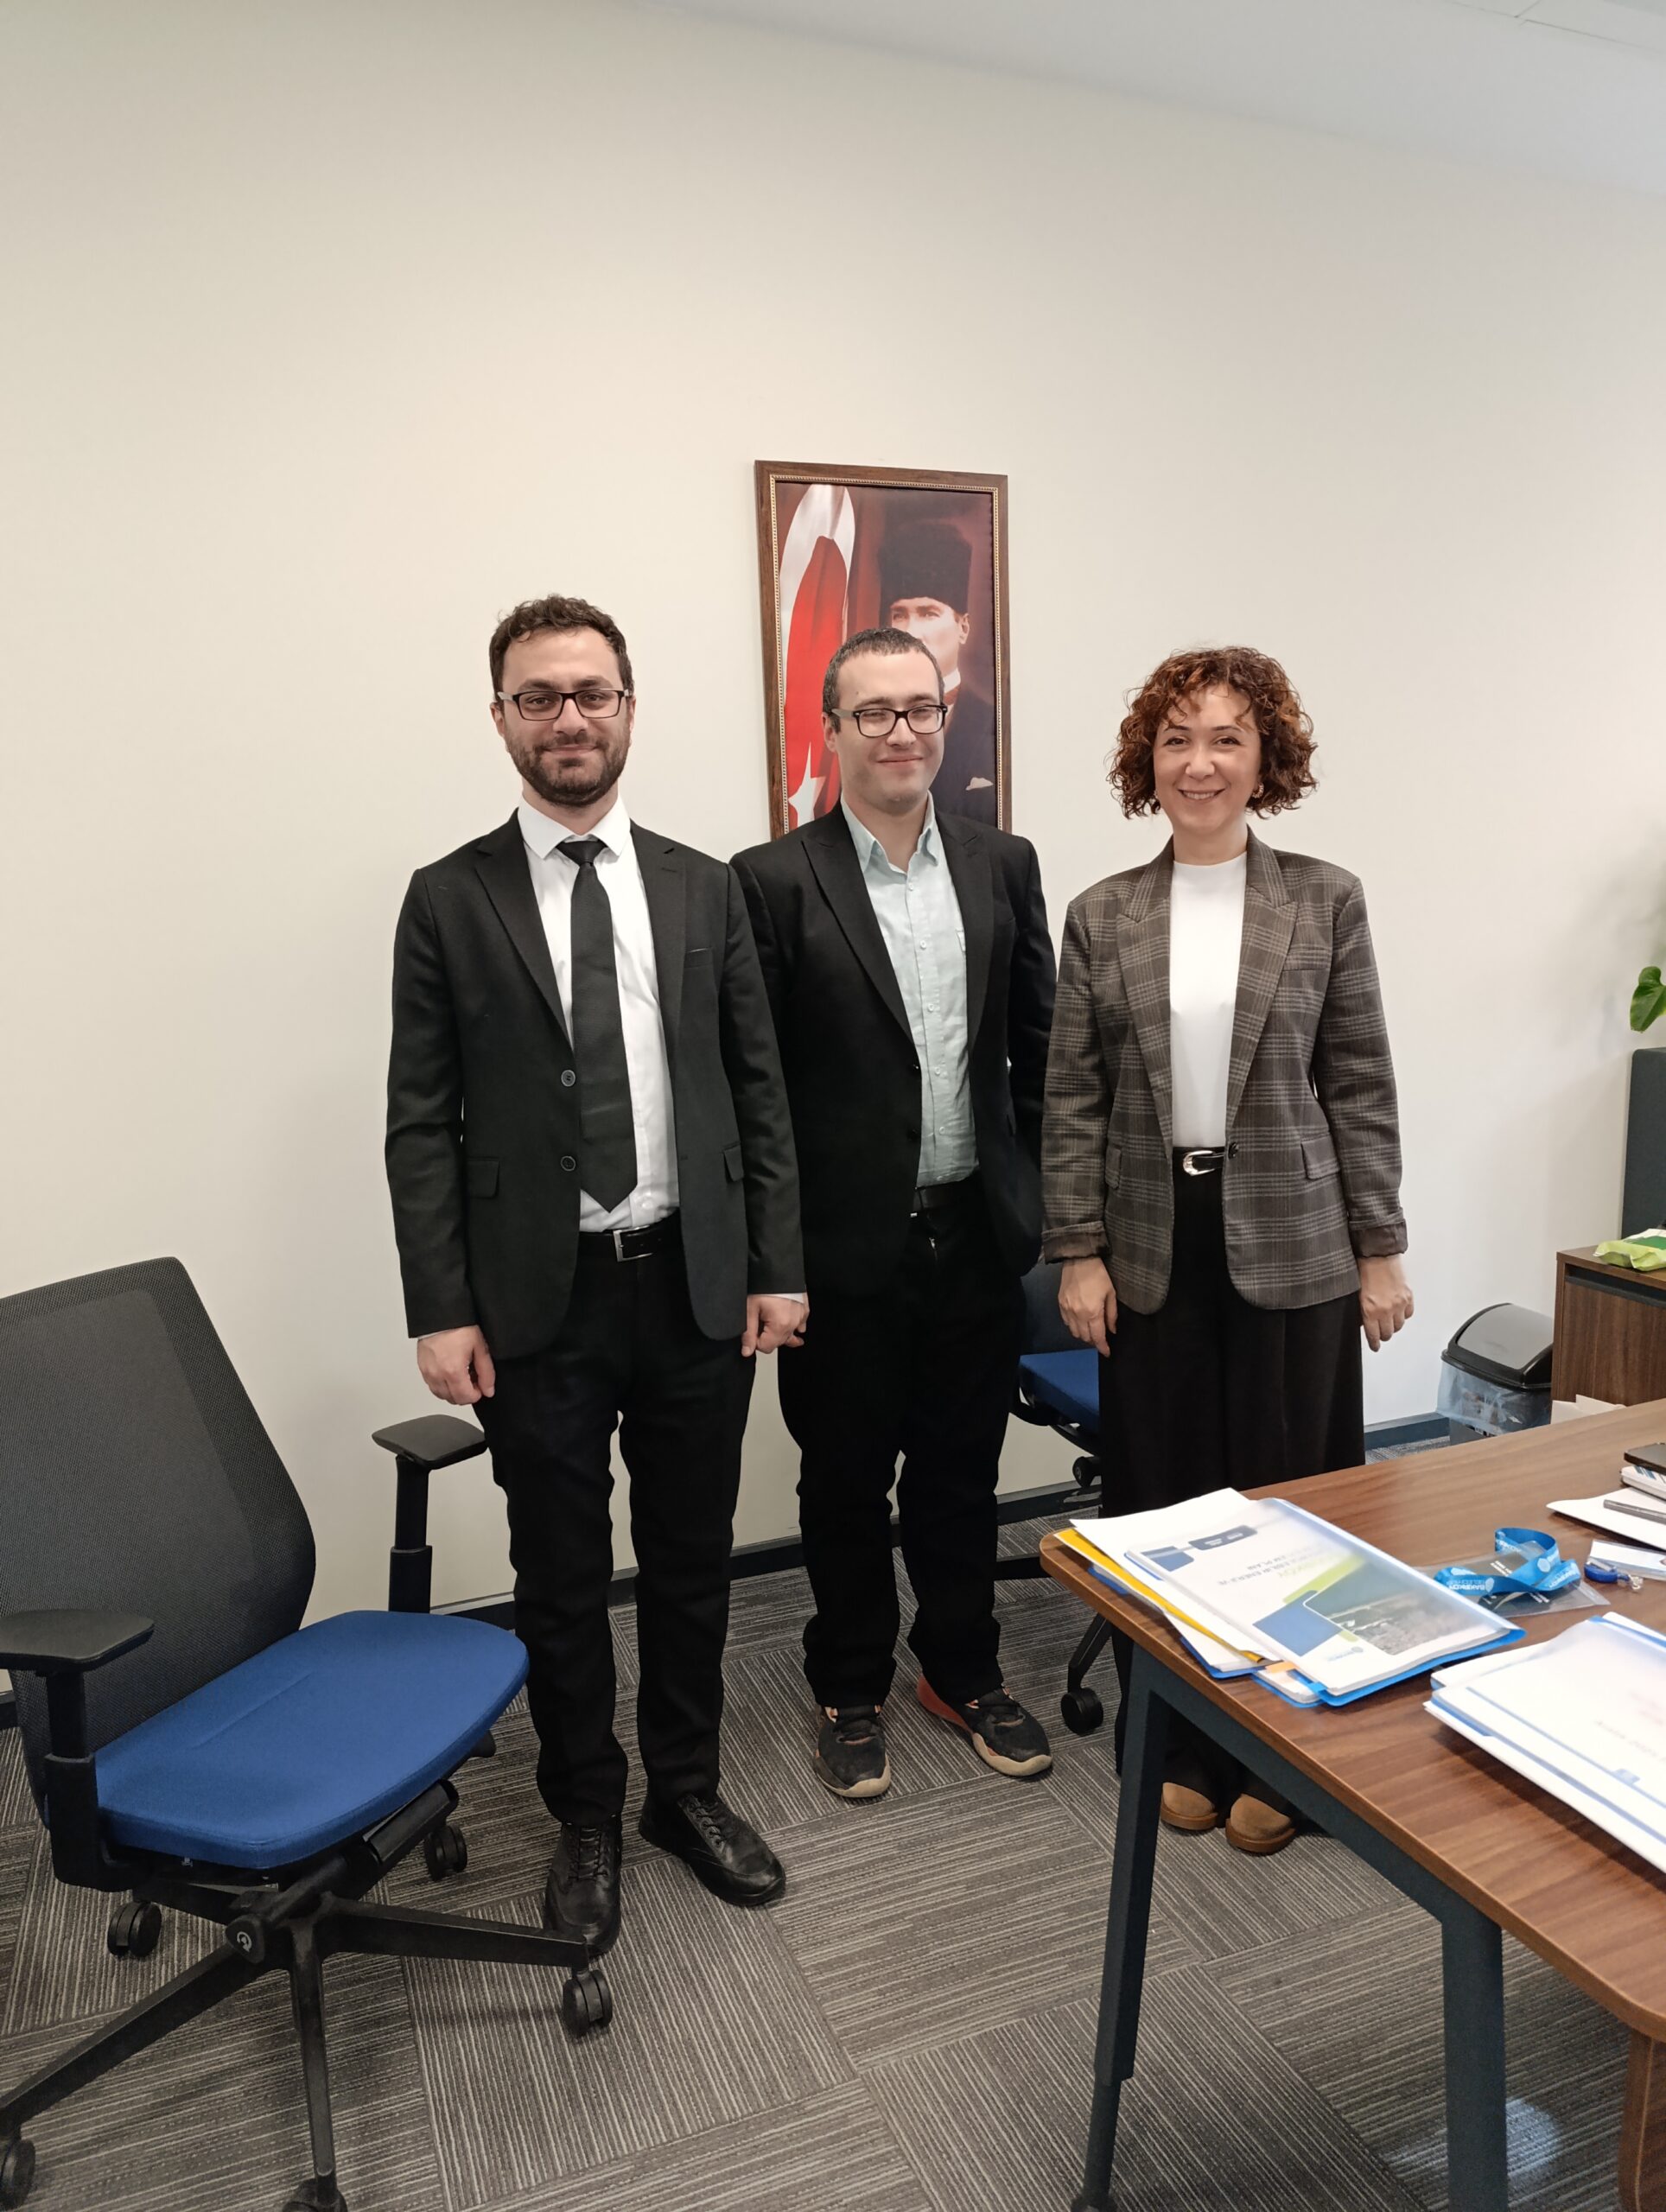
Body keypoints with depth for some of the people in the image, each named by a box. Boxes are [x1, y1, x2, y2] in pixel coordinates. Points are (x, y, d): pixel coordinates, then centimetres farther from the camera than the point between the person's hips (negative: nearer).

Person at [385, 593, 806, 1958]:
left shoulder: (704, 888, 5)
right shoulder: (450, 899, -1)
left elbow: (758, 1088, 5)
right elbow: (422, 1122, -3)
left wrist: (777, 1267, 1)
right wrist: (442, 1310, -8)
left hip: (697, 1286, 2)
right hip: (538, 1298, -2)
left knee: (693, 1561, 15)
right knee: (561, 1578, 13)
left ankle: (690, 1791, 38)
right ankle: (587, 1821, 34)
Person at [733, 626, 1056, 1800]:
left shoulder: (1004, 863, 5)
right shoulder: (776, 880, -8)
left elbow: (1037, 1042, 10)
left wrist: (1030, 1191, 7)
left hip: (978, 1235, 3)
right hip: (846, 1248, -3)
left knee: (962, 1475, 17)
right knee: (846, 1483, 14)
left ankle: (964, 1671, 38)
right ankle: (853, 1690, 34)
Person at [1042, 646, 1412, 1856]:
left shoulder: (1326, 901, 0)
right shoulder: (1101, 916, 3)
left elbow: (1361, 1086, 1)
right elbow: (1073, 1100, 2)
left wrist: (1381, 1249, -1)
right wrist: (1079, 1253, -2)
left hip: (1290, 1245, -1)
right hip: (1154, 1251, 1)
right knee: (1163, 1500, 9)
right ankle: (1182, 1744, 29)